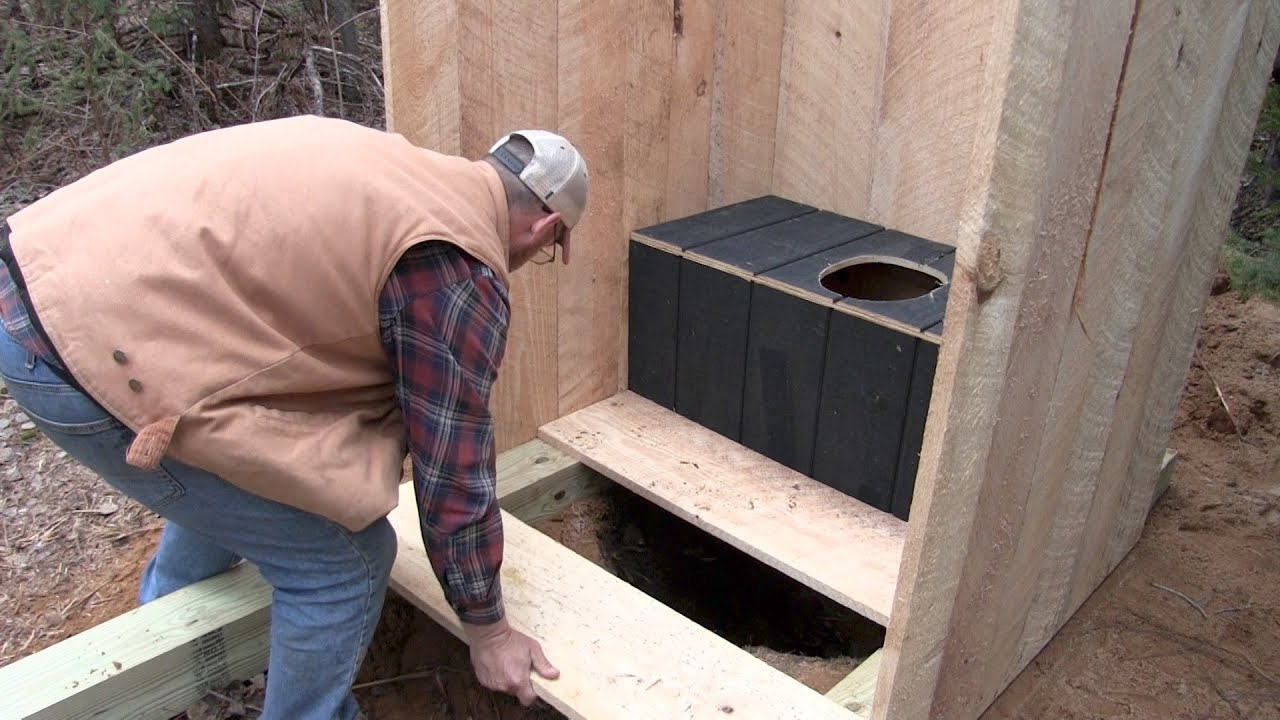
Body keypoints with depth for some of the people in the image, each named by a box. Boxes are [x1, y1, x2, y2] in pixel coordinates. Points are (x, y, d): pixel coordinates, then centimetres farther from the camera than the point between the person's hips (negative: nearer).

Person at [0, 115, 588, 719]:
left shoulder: (394, 160, 15)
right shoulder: (459, 270, -11)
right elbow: (454, 472, -5)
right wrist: (487, 632, 10)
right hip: (92, 351, -10)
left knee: (230, 488, 32)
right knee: (345, 556, 0)